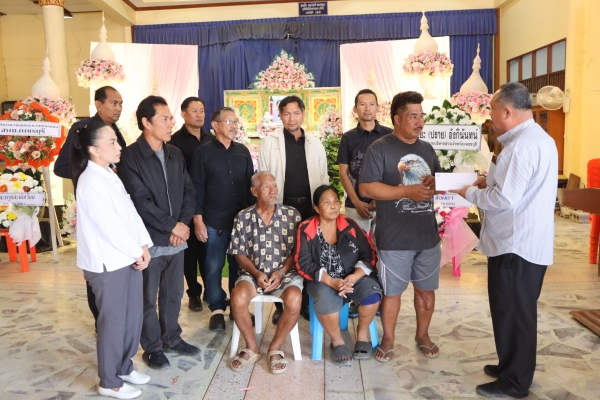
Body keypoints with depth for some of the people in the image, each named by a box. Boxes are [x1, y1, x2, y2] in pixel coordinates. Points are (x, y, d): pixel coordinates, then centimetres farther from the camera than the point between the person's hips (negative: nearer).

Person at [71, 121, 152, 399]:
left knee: (133, 316, 17)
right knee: (113, 321, 5)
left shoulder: (110, 175, 10)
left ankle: (124, 367, 36)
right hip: (107, 263, -9)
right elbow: (109, 226, -22)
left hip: (128, 257, 9)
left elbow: (130, 212, 8)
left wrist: (143, 245, -1)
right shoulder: (91, 182, -19)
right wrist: (137, 252, -12)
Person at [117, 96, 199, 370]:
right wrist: (172, 225, -14)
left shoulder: (175, 154, 8)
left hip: (176, 238, 6)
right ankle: (152, 347, 27)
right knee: (148, 297, 10)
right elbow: (139, 201, -17)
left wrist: (183, 223, -7)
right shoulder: (130, 157, -11)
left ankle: (171, 337, 36)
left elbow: (188, 191, 7)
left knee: (173, 292, 17)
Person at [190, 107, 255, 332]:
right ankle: (217, 309, 19)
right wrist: (198, 220, -9)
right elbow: (197, 189, -4)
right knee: (214, 267, 4)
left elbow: (250, 184, 11)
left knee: (239, 264, 11)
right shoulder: (203, 152, -2)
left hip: (242, 219, 3)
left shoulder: (243, 151, 8)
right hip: (214, 221, -3)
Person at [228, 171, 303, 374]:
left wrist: (282, 271, -12)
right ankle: (252, 348, -2)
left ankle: (275, 348, -4)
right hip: (253, 273, 1)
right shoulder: (243, 217, 4)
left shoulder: (292, 214, 2)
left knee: (294, 300, -31)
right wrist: (257, 274, -11)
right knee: (237, 298, -29)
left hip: (286, 273, 0)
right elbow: (239, 253, 4)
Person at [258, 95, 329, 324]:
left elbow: (323, 178, 9)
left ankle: (306, 303, 24)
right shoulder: (270, 142, -1)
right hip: (281, 207, -2)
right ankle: (281, 306, 19)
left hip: (309, 206, 2)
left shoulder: (315, 144, 7)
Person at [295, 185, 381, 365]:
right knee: (325, 299, -34)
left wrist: (354, 277, -20)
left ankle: (362, 334, 3)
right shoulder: (306, 229, -7)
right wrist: (331, 281, -23)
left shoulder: (350, 225, -2)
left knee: (372, 292, -27)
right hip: (323, 281, -2)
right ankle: (337, 341, -5)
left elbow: (369, 254, -3)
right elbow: (304, 264, -11)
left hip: (353, 277, 2)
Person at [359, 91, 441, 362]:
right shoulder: (380, 148, -8)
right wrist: (408, 191, -21)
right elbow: (365, 188, -16)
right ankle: (388, 339, 29)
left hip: (428, 234, 5)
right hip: (394, 238, -5)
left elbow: (439, 181, 20)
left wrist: (436, 184, -5)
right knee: (392, 291, 9)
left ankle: (422, 335, 37)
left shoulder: (427, 149, 10)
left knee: (426, 289, 16)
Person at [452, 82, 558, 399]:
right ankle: (512, 367, 36)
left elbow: (504, 199, -24)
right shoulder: (539, 138, 13)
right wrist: (490, 183, 9)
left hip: (516, 246, -10)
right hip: (526, 242, 10)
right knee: (515, 312, 20)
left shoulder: (522, 145, -21)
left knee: (512, 314, 3)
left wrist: (469, 193, -10)